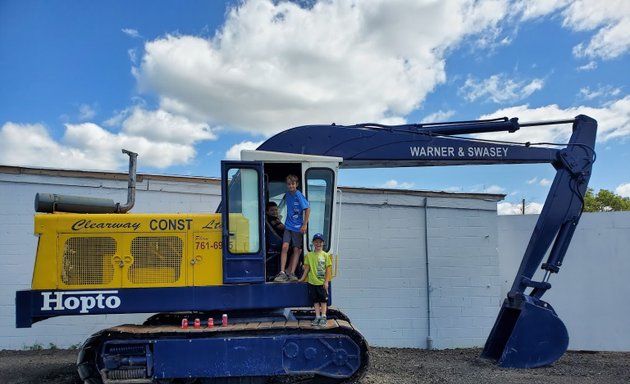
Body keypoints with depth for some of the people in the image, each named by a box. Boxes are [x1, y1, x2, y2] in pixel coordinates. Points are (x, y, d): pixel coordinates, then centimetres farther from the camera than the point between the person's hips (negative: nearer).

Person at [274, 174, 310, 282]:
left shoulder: (299, 195, -13)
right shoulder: (287, 194, 4)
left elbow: (307, 209, -14)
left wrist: (304, 225, -16)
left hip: (298, 227, -4)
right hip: (288, 226, 4)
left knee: (296, 250, 1)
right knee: (285, 247, -9)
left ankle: (291, 273, 7)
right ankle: (282, 273, -9)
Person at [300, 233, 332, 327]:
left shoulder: (325, 255, -3)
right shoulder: (309, 255, 4)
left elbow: (328, 269, -3)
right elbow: (307, 268, 9)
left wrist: (326, 281, -8)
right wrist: (302, 279, 7)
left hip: (322, 283, -2)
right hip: (312, 282, 2)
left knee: (323, 300, 4)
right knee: (315, 300, 9)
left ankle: (323, 317, 11)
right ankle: (317, 317, 18)